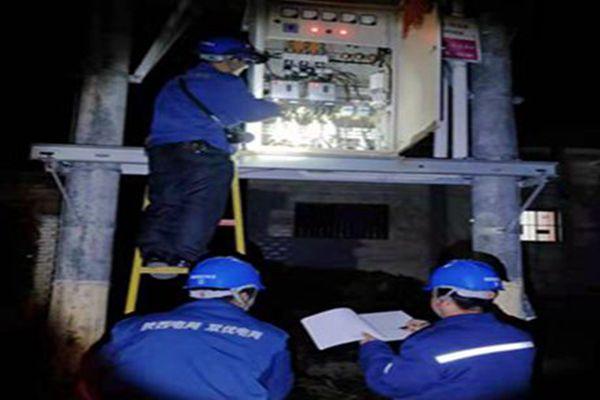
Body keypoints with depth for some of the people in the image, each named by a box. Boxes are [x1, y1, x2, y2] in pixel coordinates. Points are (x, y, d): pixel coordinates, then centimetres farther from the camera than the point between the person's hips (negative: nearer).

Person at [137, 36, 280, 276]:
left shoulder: (173, 85, 28)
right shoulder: (227, 84, 6)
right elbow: (252, 110, 9)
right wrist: (277, 109, 30)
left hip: (161, 148, 6)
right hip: (204, 151, -6)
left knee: (163, 202, 4)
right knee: (201, 205, -6)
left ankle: (155, 253, -7)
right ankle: (185, 256, -14)